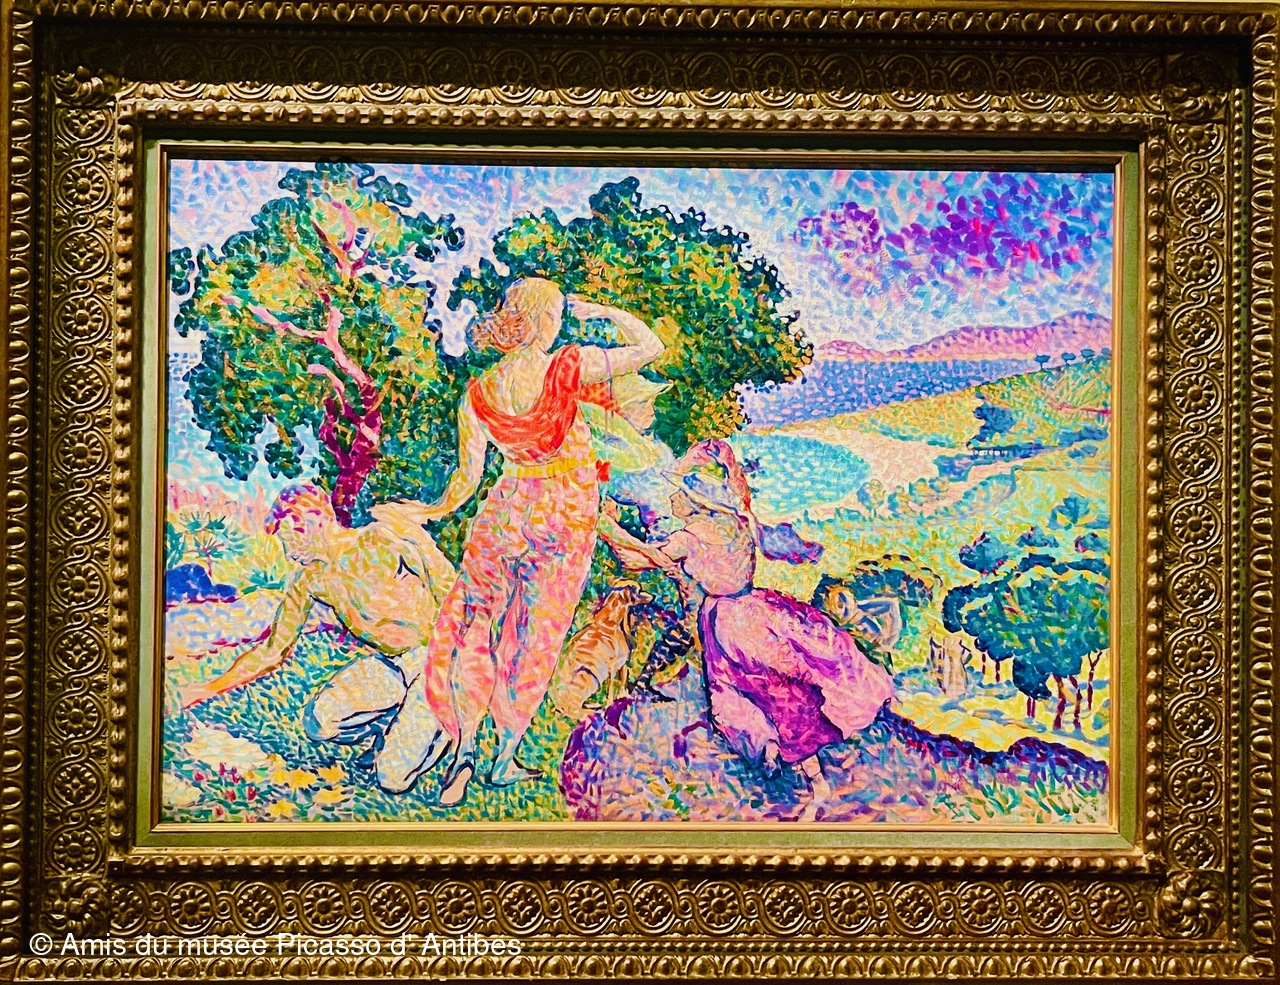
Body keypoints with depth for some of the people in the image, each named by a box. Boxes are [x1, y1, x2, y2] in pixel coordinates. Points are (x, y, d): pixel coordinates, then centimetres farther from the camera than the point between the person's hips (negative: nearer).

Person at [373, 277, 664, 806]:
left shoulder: (476, 395, -4)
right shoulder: (567, 366, -14)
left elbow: (467, 477, 0)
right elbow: (650, 347, -10)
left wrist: (434, 510, 16)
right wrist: (600, 311, 0)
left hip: (507, 506, 2)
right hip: (568, 515, -2)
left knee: (473, 620, 10)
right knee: (535, 632, 8)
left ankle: (465, 744, -5)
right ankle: (505, 759, 14)